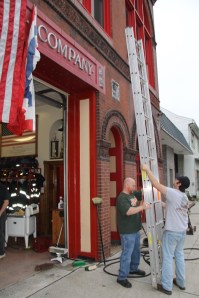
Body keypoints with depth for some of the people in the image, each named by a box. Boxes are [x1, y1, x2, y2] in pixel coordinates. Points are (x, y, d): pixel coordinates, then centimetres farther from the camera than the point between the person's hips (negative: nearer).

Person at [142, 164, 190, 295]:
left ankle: (167, 287, 11)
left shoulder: (173, 193, -21)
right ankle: (181, 282, 31)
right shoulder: (185, 197, 5)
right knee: (179, 256, 19)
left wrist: (147, 170, -15)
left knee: (167, 258, 2)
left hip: (171, 232, -8)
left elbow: (156, 184, -22)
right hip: (182, 231, 8)